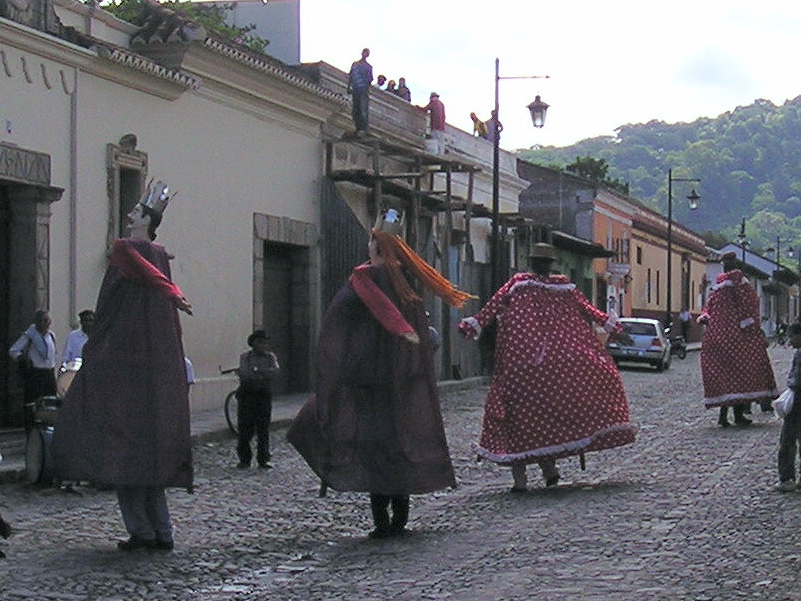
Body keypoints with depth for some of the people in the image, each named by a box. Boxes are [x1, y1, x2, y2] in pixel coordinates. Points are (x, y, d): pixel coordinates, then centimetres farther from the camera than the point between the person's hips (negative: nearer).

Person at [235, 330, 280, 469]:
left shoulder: (270, 357, 11)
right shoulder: (245, 356, 7)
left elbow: (275, 371, -9)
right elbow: (244, 374, -10)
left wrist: (255, 370, -15)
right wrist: (263, 375, -18)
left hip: (263, 395, 1)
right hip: (247, 393, -1)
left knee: (263, 428, 0)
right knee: (245, 428, -2)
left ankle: (263, 460, 8)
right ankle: (244, 459, 7)